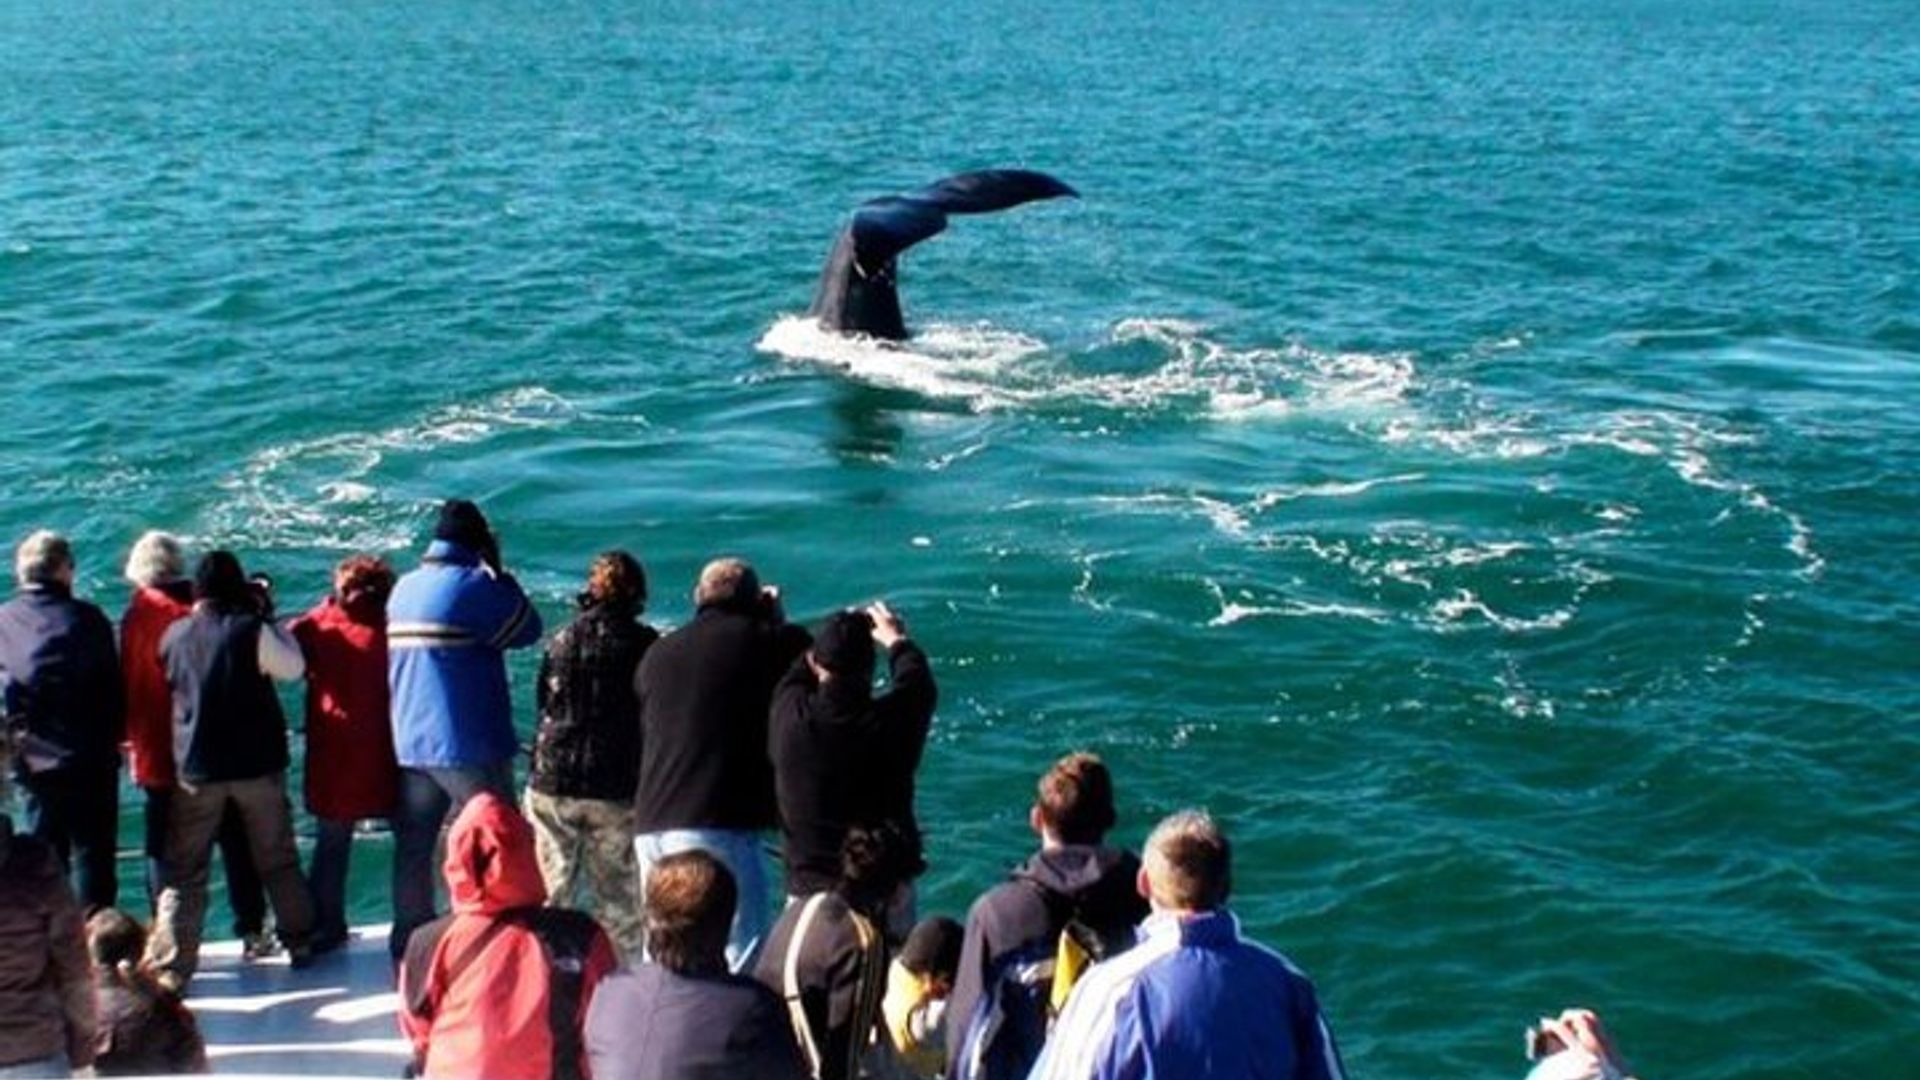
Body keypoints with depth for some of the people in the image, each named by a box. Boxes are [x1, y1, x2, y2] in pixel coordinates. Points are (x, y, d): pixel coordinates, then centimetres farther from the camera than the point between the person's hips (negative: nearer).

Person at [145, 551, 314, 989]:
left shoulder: (174, 635, -3)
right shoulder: (252, 630, -13)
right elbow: (294, 667, -2)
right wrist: (267, 616, 3)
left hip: (196, 768, 1)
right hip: (258, 764, -1)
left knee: (184, 871, 4)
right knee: (278, 860, 15)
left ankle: (170, 967, -2)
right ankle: (300, 943, 23)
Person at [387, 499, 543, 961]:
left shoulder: (402, 589, 10)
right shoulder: (471, 586, -13)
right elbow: (528, 629, -5)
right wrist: (497, 571, 3)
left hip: (410, 746, 7)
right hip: (469, 747, -7)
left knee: (413, 849, 10)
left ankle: (408, 949, 14)